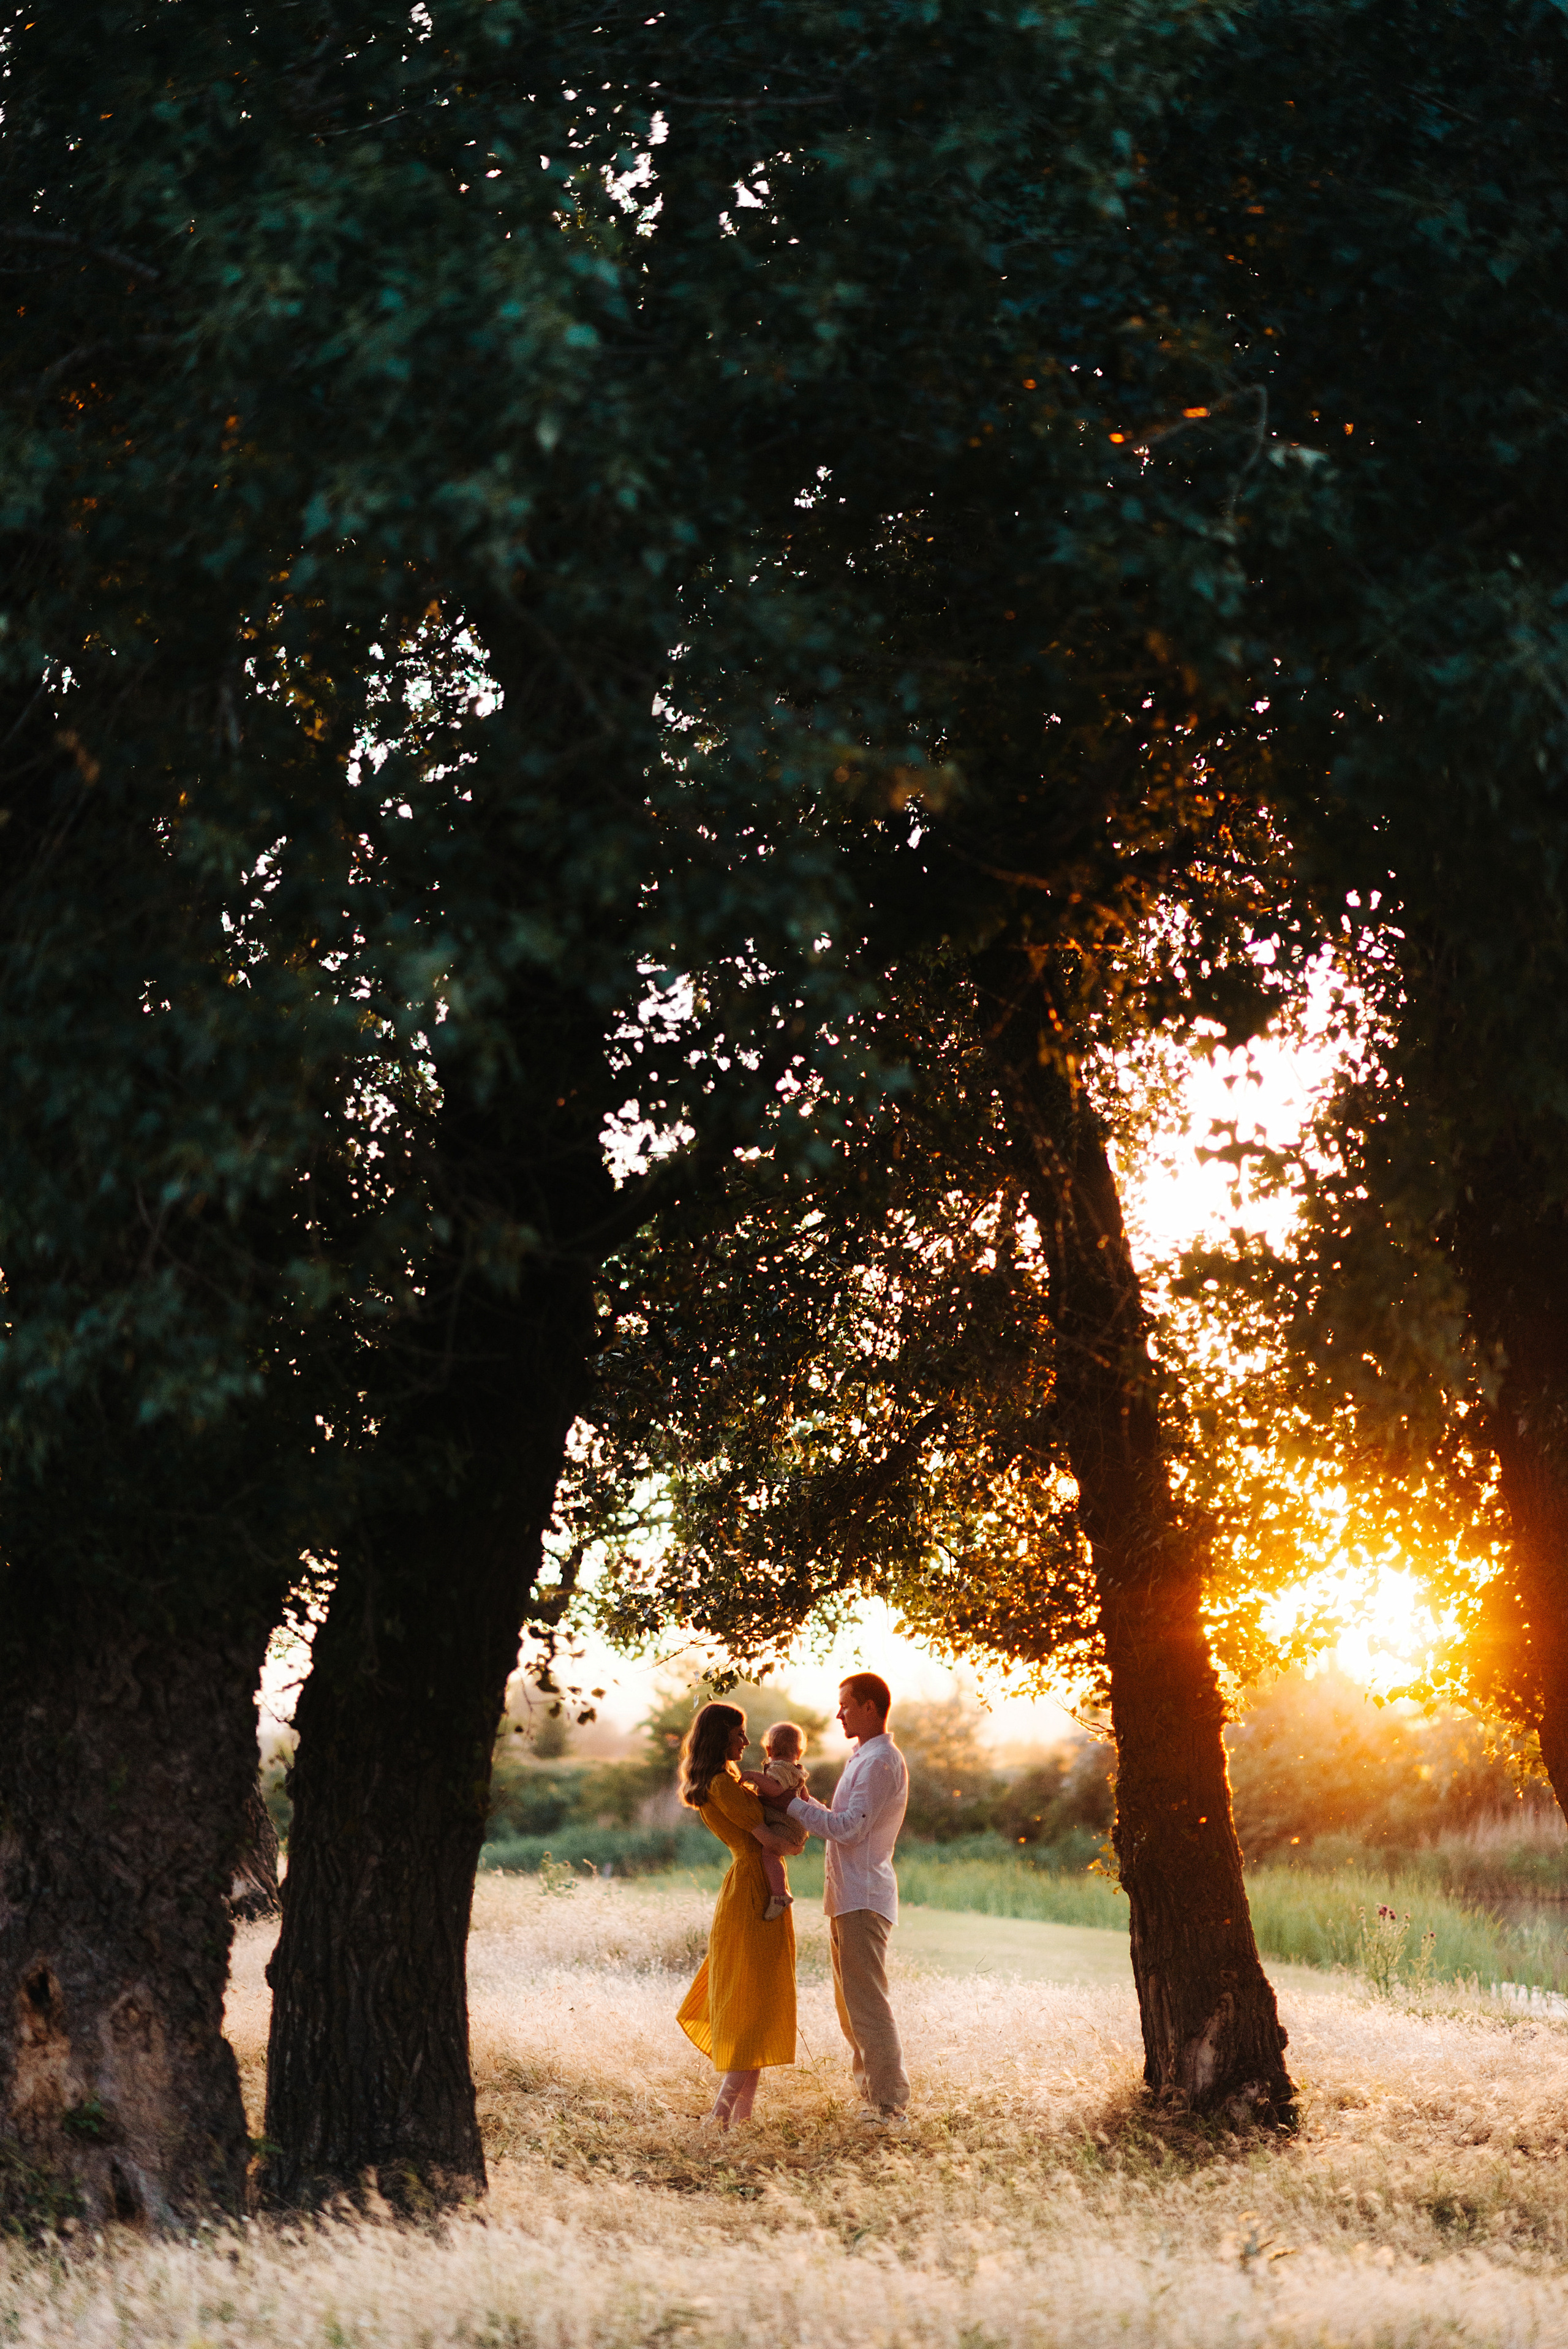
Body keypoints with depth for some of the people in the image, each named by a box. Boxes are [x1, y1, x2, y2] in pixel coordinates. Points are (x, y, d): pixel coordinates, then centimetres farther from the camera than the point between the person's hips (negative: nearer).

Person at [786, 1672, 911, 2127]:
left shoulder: (881, 1761, -13)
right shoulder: (864, 1759, 20)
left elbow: (850, 1828, -20)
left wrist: (794, 1807, -13)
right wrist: (809, 1806, 9)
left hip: (864, 1898, -11)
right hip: (848, 1898, 11)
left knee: (867, 2003, -9)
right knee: (850, 2004, 16)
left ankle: (889, 2106, -7)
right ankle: (874, 2095, 23)